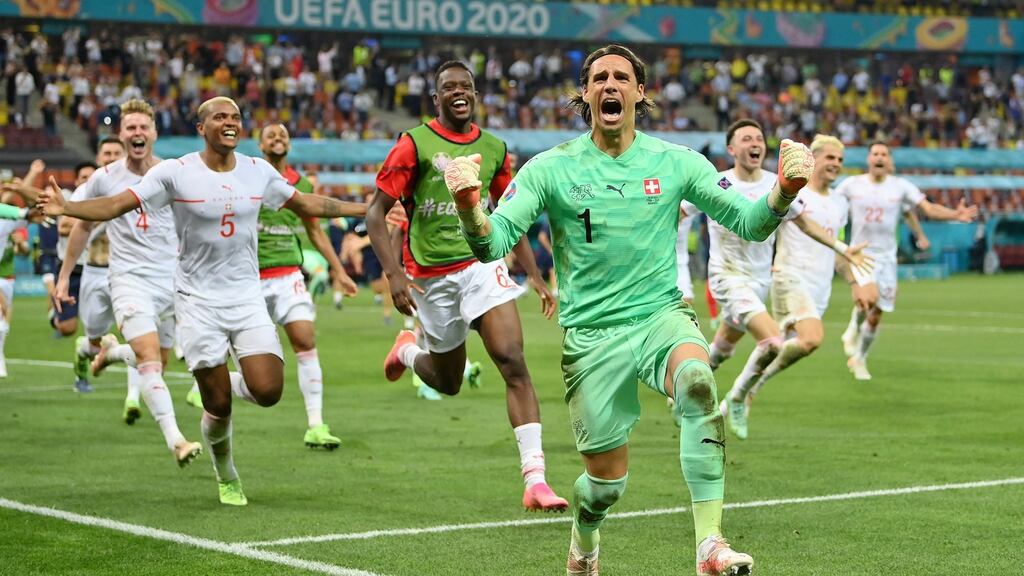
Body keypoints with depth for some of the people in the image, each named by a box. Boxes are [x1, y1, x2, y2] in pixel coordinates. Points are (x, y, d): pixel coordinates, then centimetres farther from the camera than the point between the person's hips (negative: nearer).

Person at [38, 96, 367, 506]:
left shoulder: (258, 171, 3)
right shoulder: (175, 173, -8)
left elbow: (307, 204, 17)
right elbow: (117, 204, -13)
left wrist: (370, 208, 17)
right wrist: (65, 207, -30)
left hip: (247, 298, 3)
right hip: (198, 300, -3)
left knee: (267, 391, -14)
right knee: (218, 405, -1)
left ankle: (240, 383, 23)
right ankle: (226, 477, 26)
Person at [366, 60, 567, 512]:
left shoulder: (494, 149, 7)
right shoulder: (414, 144, -5)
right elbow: (376, 212, -6)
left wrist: (535, 276, 12)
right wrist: (394, 274, -17)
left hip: (482, 264, 2)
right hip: (431, 275, -2)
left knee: (513, 361, -17)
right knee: (448, 382, 11)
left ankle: (534, 480, -21)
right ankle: (408, 350, 49)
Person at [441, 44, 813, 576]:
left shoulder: (676, 163, 3)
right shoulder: (550, 168, -1)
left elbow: (749, 223, 3)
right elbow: (492, 243, -8)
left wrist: (784, 190, -17)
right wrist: (468, 206, -30)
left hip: (662, 316, 0)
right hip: (591, 336, 0)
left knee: (696, 382, -35)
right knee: (606, 481, 2)